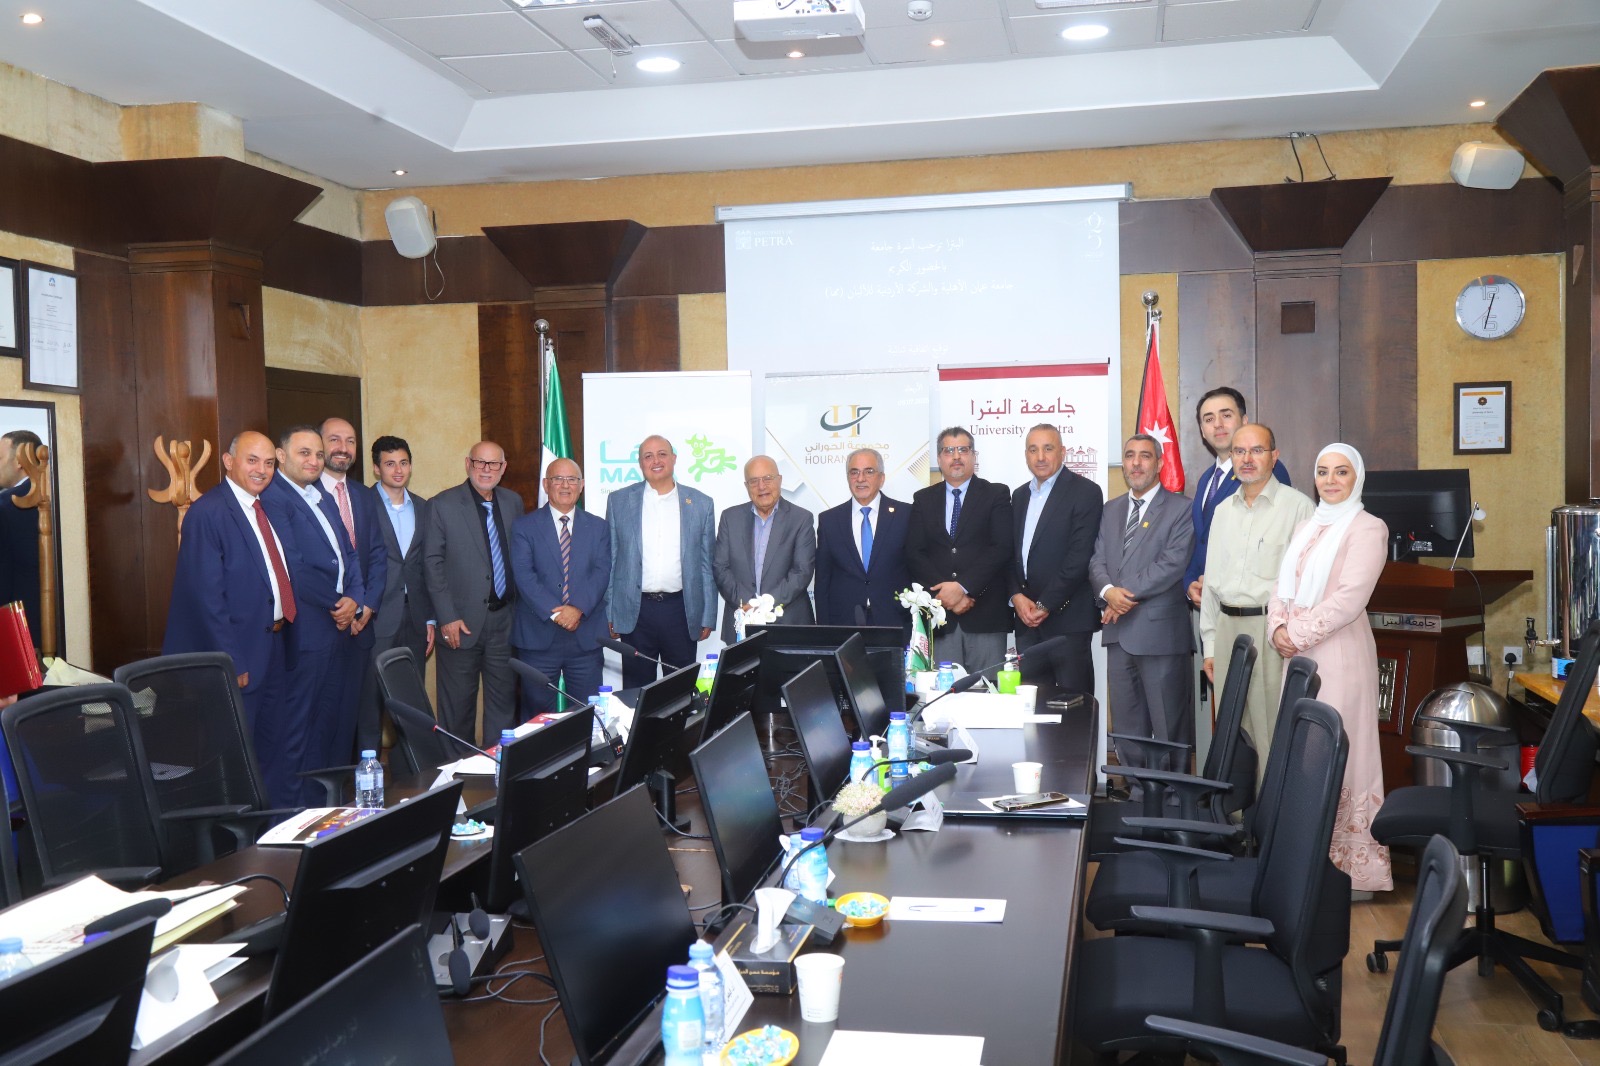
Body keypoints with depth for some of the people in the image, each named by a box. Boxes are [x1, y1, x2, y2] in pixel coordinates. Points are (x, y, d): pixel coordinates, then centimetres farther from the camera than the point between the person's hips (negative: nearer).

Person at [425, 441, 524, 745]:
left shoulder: (513, 502, 8)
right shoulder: (442, 505, -5)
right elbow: (432, 563, -6)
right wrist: (447, 618, -12)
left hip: (504, 620, 4)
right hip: (462, 622, -4)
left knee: (504, 700, 9)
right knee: (458, 706, 4)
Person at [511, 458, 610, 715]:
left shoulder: (598, 527, 11)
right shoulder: (524, 527, 5)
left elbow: (602, 571, 0)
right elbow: (524, 575, -6)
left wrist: (579, 608, -16)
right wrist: (554, 613, -16)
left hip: (586, 636, 2)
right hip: (538, 636, -2)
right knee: (538, 714, 4)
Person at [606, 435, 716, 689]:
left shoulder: (700, 504, 6)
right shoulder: (619, 501, 6)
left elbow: (707, 563, 7)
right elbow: (609, 560, 7)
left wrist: (708, 617, 4)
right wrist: (608, 612, 2)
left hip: (681, 610, 0)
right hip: (635, 611, 0)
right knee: (636, 690, 5)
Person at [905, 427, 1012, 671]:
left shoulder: (996, 495, 6)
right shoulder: (923, 499, 14)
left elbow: (1001, 548, -5)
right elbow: (914, 553, 5)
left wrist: (962, 587, -13)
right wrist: (944, 592, -8)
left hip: (985, 615, -2)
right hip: (939, 616, 2)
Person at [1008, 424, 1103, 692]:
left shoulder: (1085, 492, -4)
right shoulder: (1020, 496, 17)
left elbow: (1080, 556, -12)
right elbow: (1011, 553, 15)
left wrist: (1045, 605, -13)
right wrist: (1016, 596, -2)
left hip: (1067, 618, -6)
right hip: (1027, 618, 6)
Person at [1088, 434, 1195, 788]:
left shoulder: (1180, 509, -2)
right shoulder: (1110, 511, 17)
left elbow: (1173, 563, -13)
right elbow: (1097, 561, 9)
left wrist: (1128, 594, -15)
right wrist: (1108, 590, -12)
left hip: (1160, 630, -6)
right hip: (1120, 633, 6)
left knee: (1169, 725, -1)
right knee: (1127, 723, 12)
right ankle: (1137, 789, 22)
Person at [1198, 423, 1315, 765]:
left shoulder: (1297, 506, -4)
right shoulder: (1224, 510, 15)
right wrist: (1209, 645, 14)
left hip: (1273, 631, -6)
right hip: (1228, 626, 6)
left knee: (1271, 730, -6)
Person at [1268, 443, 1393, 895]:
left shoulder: (1367, 528, -5)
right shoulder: (1306, 527, 18)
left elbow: (1349, 598, -15)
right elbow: (1283, 586, 14)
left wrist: (1298, 633, -13)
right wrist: (1278, 627, -4)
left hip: (1339, 653, -7)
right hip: (1298, 654, 7)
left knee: (1340, 754, -4)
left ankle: (1355, 866, 5)